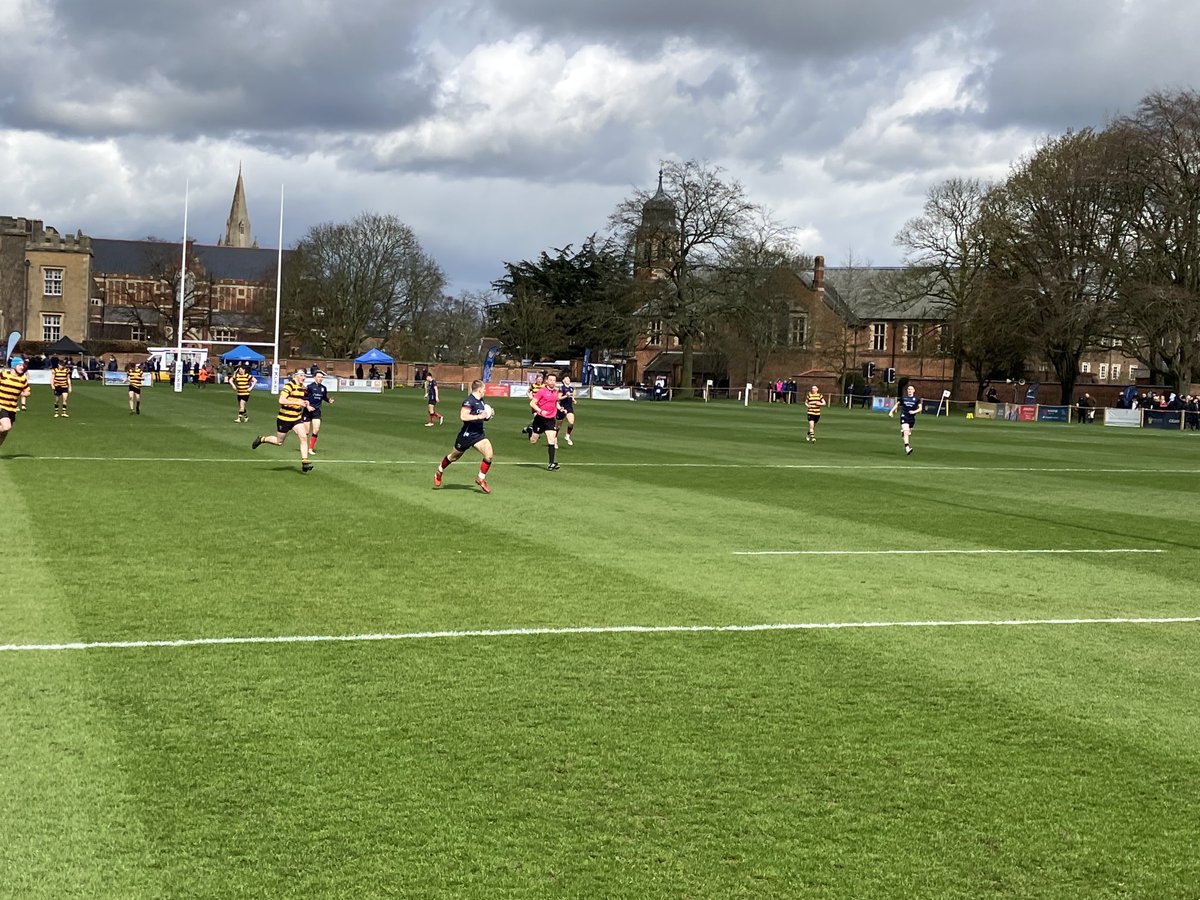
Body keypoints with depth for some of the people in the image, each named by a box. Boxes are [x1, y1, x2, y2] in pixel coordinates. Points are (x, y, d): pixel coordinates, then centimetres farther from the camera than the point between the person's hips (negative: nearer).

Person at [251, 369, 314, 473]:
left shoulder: (302, 387, 6)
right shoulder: (289, 386, -18)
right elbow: (281, 400, -29)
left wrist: (304, 403, 4)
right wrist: (297, 403, -31)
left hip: (297, 418, 6)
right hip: (284, 418, -6)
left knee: (304, 437, -14)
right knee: (279, 442, 8)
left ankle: (304, 463, -13)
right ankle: (262, 439, 35)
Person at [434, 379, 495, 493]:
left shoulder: (481, 401, 7)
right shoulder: (469, 401, -20)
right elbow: (463, 416, -31)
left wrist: (489, 414, 2)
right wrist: (479, 416, -30)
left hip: (478, 434, 7)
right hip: (467, 434, -7)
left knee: (489, 454, -13)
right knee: (454, 457, 13)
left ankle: (481, 479, 2)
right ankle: (439, 472, 40)